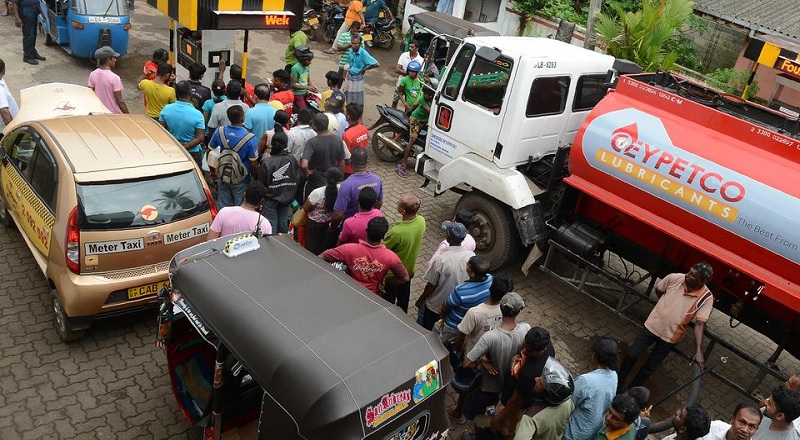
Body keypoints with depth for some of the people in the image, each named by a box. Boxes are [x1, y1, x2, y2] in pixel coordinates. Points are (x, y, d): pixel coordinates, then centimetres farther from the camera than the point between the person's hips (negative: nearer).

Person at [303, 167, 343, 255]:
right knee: (328, 248, 21)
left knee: (313, 249, 15)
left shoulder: (317, 193, -27)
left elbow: (305, 209, -11)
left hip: (315, 225, -3)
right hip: (333, 225, 3)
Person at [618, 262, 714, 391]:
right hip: (652, 325, 1)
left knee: (650, 367, 13)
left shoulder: (706, 298, -23)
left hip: (670, 337, -1)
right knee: (631, 355, 10)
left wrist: (698, 351, -32)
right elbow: (658, 289, 3)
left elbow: (700, 324, -23)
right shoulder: (675, 278, -18)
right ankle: (618, 384, 33)